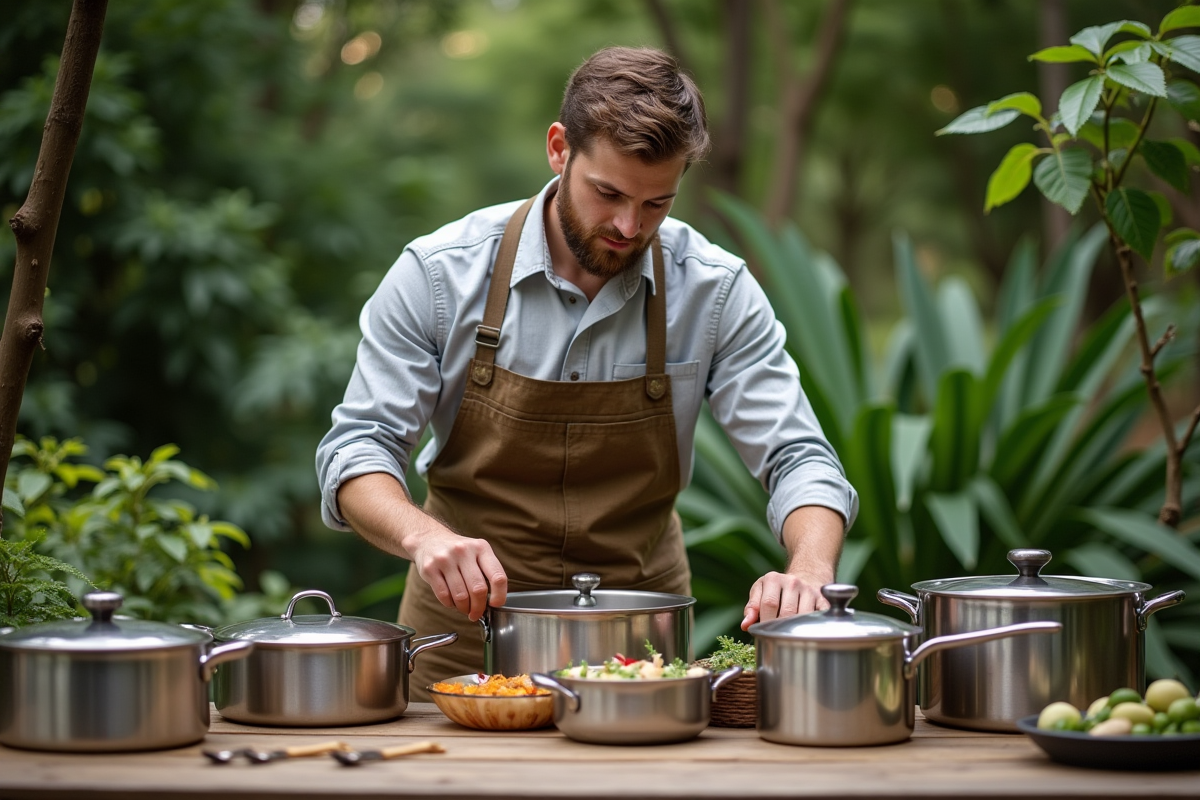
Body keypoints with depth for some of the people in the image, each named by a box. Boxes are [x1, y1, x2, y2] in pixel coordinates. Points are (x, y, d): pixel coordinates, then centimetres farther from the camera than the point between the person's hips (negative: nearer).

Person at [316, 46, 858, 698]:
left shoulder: (715, 290, -7)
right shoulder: (438, 273, -10)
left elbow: (798, 460, -6)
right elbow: (357, 452, -8)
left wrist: (810, 570, -28)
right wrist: (423, 537, -30)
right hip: (466, 631, 0)